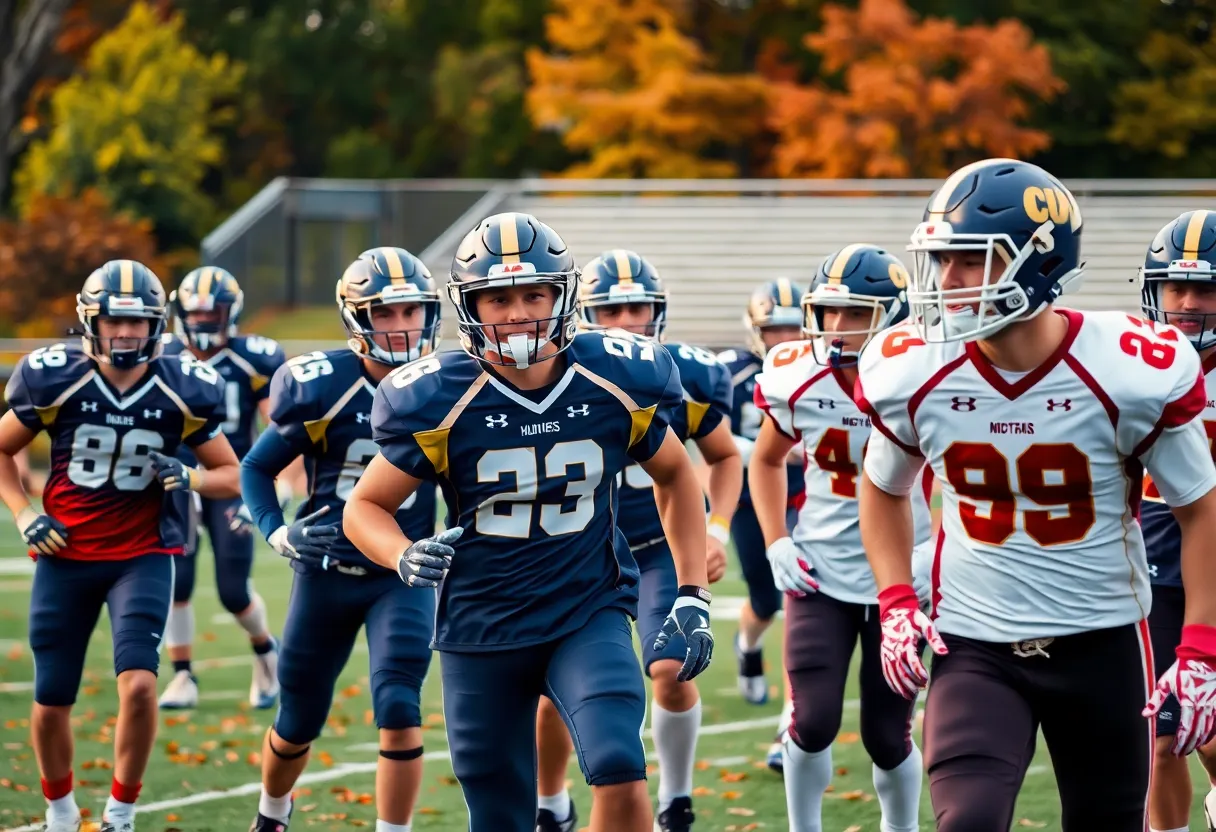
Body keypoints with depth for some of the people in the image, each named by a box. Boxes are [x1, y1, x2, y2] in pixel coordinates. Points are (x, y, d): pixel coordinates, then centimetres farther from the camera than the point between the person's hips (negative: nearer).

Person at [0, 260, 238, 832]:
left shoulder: (183, 392, -7)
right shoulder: (53, 381, -8)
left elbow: (231, 477, 3)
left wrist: (188, 477, -18)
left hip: (143, 556, -1)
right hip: (65, 557, 1)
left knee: (138, 682, -20)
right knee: (51, 701, 4)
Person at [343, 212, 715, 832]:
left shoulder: (617, 385, -9)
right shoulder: (439, 402, -14)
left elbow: (675, 475, 10)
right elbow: (365, 507, -2)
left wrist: (692, 596, 5)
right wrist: (405, 559, -24)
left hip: (589, 616, 0)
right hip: (480, 631, 0)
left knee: (619, 775, -24)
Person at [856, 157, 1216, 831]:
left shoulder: (1134, 375, -17)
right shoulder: (910, 375, -10)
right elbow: (884, 489, 12)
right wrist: (896, 605, 0)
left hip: (1103, 641, 0)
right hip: (973, 644, 1)